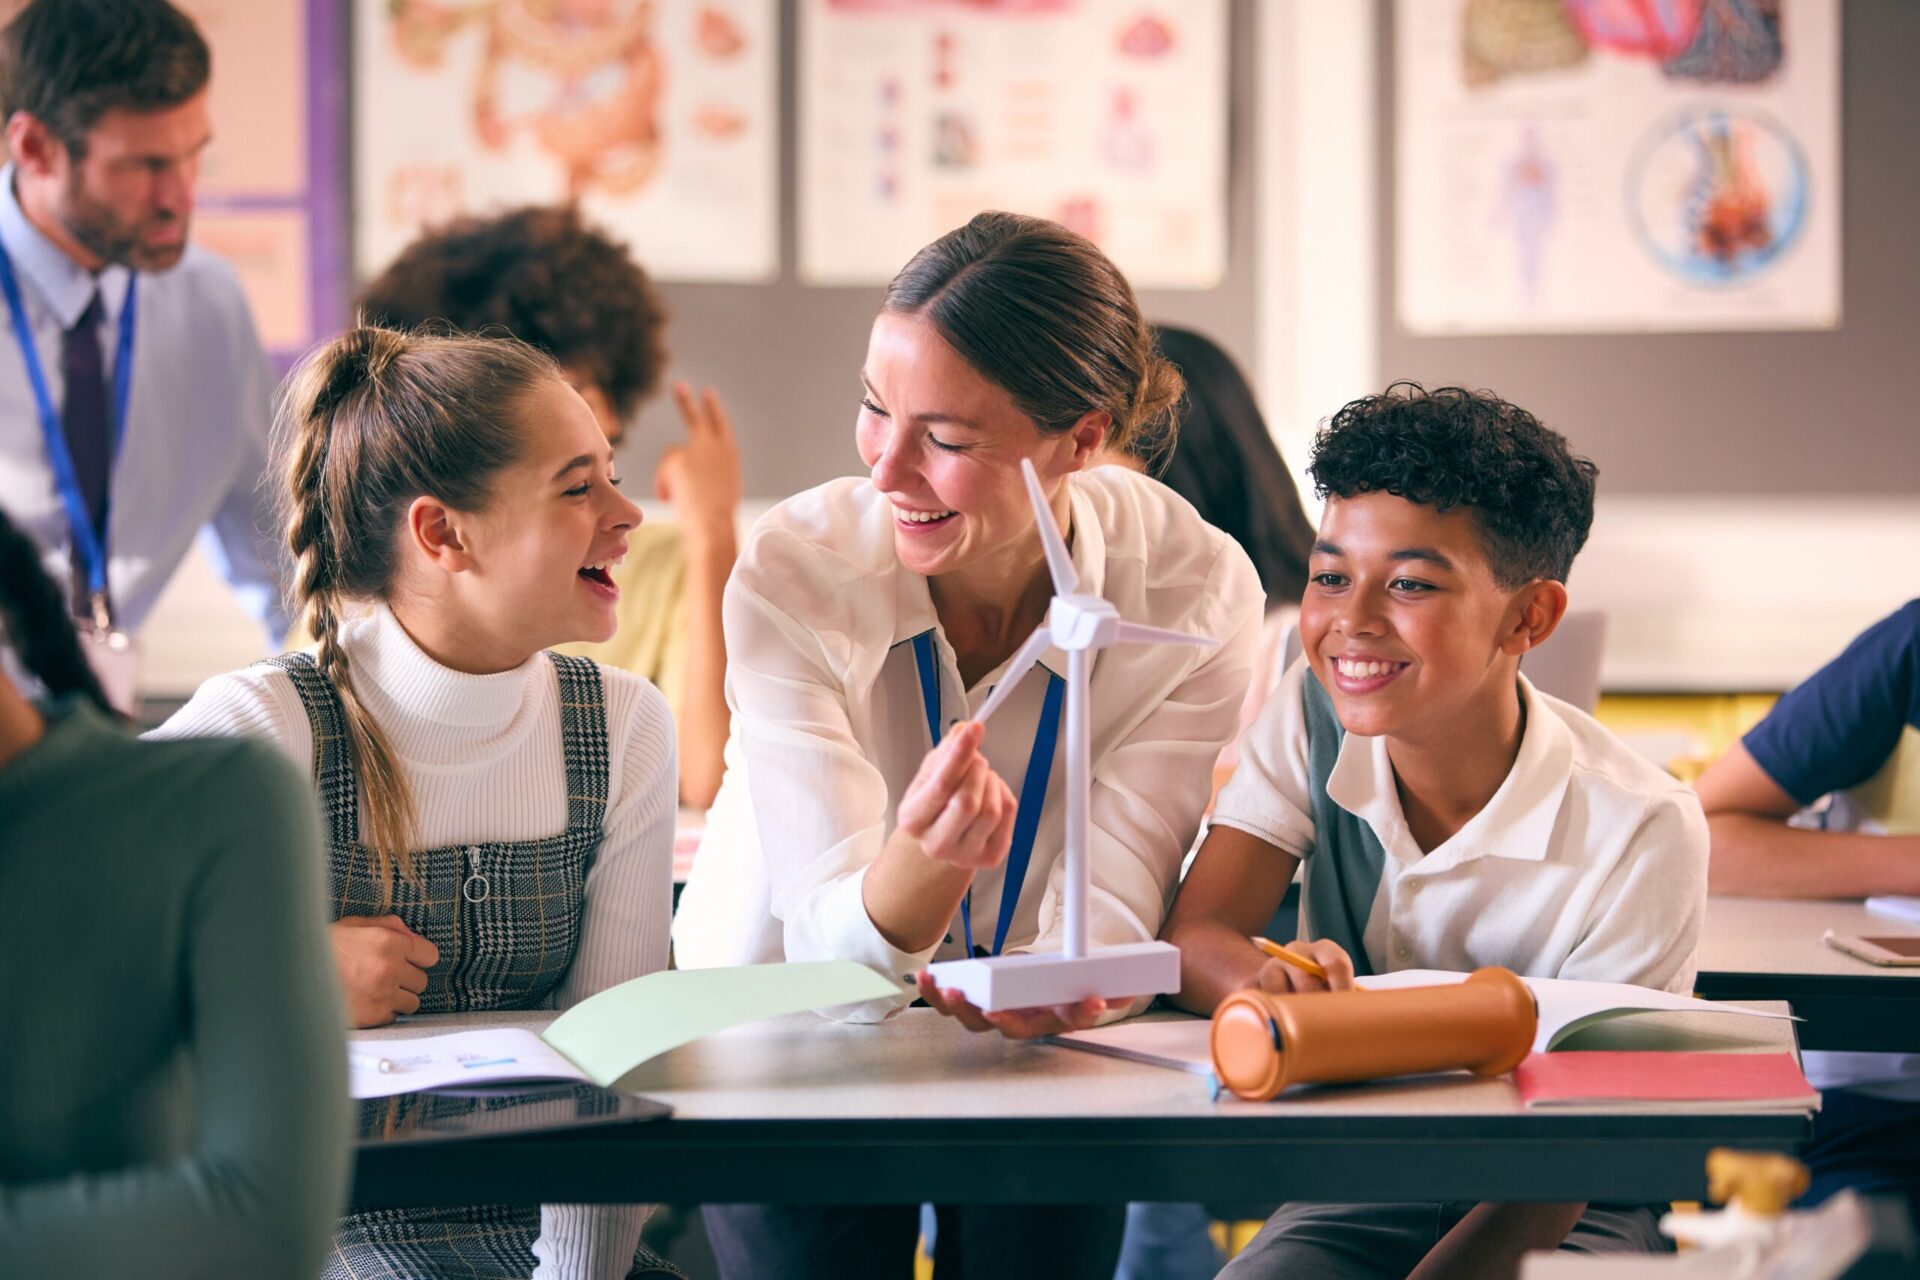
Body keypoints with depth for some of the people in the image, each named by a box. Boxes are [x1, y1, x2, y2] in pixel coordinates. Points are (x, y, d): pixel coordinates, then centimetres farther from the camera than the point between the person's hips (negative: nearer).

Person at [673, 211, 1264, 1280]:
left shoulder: (1198, 593, -18)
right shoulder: (793, 577, -22)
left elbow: (1108, 907, -19)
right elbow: (836, 956, -26)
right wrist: (925, 860, -47)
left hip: (1031, 1046, 1)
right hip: (792, 1041, -1)